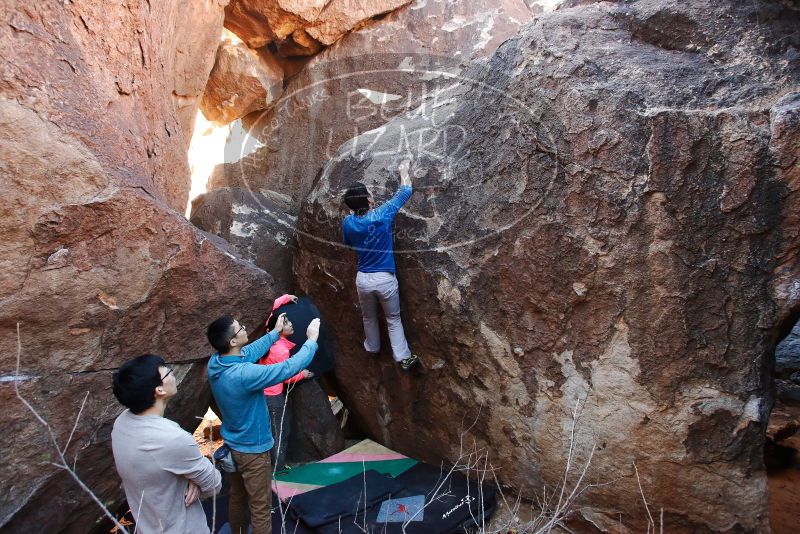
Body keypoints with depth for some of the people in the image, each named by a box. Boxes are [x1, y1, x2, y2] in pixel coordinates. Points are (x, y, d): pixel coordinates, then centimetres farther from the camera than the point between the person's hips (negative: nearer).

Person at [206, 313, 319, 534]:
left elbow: (251, 351, 7)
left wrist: (276, 332, 13)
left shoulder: (214, 362, -10)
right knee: (260, 508, 11)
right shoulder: (244, 374, -36)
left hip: (231, 445, 8)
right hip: (252, 450, -8)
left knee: (237, 497, 27)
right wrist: (311, 340, -17)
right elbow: (290, 368, -29)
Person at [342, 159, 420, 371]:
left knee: (369, 317, 26)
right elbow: (405, 192, -3)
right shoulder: (382, 215, -16)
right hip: (385, 278, -3)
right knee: (394, 319, 14)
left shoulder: (348, 223, -8)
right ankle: (403, 357, 17)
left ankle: (372, 348, 45)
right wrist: (404, 171, 14)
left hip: (363, 279, 3)